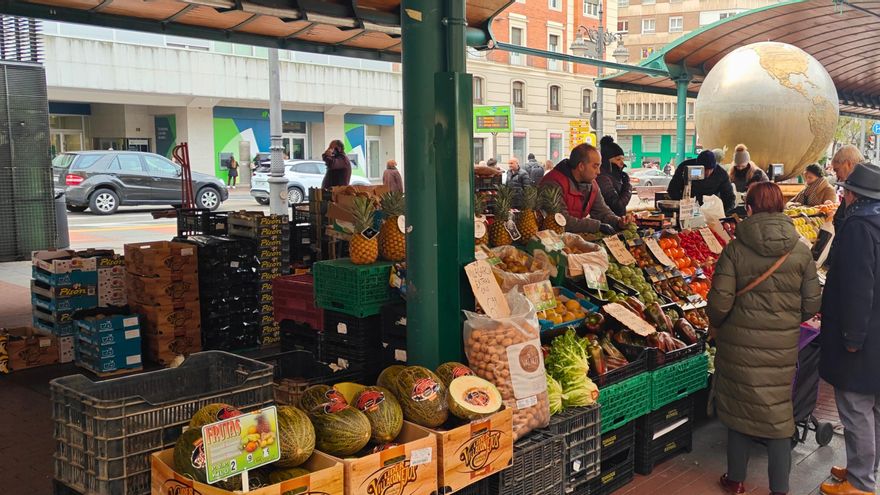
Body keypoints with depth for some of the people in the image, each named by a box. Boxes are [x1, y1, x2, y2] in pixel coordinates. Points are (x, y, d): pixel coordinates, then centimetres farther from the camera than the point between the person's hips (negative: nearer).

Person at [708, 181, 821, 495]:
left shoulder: (735, 249, -11)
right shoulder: (800, 251, -4)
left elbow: (719, 302, -13)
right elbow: (812, 304, 0)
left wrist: (716, 325, 7)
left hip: (740, 343, -1)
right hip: (783, 346, 1)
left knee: (739, 408, 14)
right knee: (779, 413, 13)